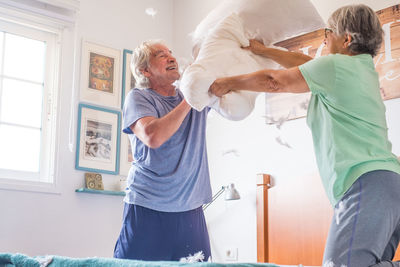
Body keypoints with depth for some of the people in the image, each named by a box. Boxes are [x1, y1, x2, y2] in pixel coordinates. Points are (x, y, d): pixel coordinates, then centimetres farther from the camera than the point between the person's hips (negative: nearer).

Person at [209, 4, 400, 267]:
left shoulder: (335, 65, -3)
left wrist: (227, 83, 19)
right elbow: (302, 62, 34)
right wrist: (262, 50, 41)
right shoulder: (363, 68, 25)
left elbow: (274, 81, 6)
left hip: (366, 184, -10)